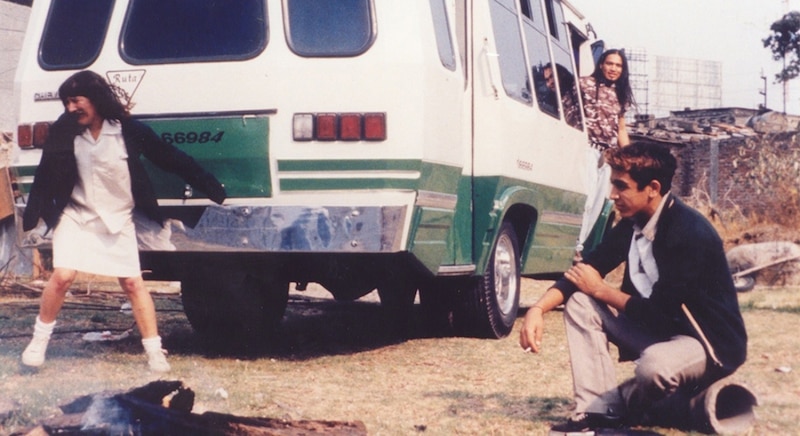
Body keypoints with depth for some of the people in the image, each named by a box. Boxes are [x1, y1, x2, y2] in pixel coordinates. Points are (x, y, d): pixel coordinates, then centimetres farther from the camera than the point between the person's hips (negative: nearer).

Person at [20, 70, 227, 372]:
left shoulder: (128, 131, -15)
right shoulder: (64, 132, -10)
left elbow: (172, 160, -11)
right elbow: (45, 176, -1)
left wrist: (213, 189, -10)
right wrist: (32, 215, -2)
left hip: (118, 220, 0)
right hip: (77, 215, 0)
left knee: (133, 283, 2)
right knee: (62, 276, -13)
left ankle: (154, 352, 9)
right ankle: (39, 341, 6)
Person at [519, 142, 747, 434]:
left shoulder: (689, 232, -24)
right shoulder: (632, 223, 0)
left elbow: (659, 311, -25)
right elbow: (584, 272, 3)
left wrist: (600, 290, -12)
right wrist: (538, 309, -13)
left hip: (712, 342, -8)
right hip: (660, 329, 8)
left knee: (655, 365, -39)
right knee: (580, 303, -3)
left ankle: (613, 410, -3)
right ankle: (596, 411, -9)